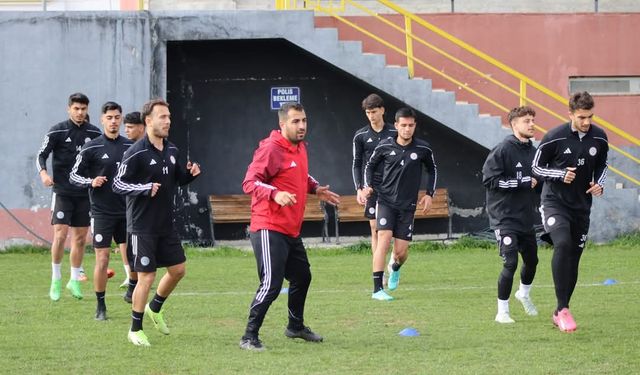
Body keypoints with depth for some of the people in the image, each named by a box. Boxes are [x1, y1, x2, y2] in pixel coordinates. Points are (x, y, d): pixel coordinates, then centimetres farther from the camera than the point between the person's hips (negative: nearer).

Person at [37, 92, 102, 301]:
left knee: (80, 238, 6)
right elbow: (42, 155, -6)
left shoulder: (94, 133, 5)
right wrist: (43, 173, -24)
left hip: (85, 193, 3)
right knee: (60, 235, -12)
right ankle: (56, 279, 2)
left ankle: (74, 280, 17)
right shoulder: (57, 132, -4)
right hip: (62, 192, -3)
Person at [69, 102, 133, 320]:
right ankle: (100, 306, 8)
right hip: (102, 212, -3)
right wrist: (91, 182, -16)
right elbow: (74, 175, 0)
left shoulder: (130, 147, 6)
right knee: (102, 260, -2)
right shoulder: (92, 148, -4)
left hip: (126, 211, 3)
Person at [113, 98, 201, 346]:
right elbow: (118, 184, -15)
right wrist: (144, 189, -28)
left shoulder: (172, 151, 7)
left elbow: (179, 179, 20)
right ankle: (135, 330, 9)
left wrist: (191, 173, -1)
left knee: (177, 270, 12)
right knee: (146, 277, -5)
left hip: (166, 225, 7)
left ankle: (155, 308, 37)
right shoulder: (136, 153, -15)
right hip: (143, 226, -7)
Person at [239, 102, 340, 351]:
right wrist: (275, 194, -34)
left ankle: (296, 326, 42)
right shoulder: (271, 149, -16)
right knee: (271, 285, -15)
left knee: (302, 277, 22)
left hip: (291, 231, 10)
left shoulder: (300, 148, 12)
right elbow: (249, 182, -20)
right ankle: (249, 337, -7)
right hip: (269, 230, -10)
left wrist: (315, 189, 16)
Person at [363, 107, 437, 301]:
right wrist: (368, 186, -3)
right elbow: (370, 165, 12)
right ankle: (377, 289, -17)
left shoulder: (423, 149, -2)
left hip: (407, 205, 1)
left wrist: (429, 194, 8)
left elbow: (432, 169, 16)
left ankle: (395, 269, 39)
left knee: (401, 252, 0)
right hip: (386, 201, -1)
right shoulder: (385, 146, -4)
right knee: (384, 239, -19)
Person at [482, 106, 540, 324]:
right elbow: (489, 180, -19)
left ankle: (524, 294, 47)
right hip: (504, 218, -7)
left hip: (526, 219, 7)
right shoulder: (502, 150, -12)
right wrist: (523, 183, -19)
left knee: (531, 260, 18)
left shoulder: (533, 151, 8)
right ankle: (502, 311, 0)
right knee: (510, 263, -13)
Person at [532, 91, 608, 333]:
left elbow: (602, 165, 16)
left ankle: (560, 313, 23)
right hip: (555, 202, -5)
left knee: (574, 256, 8)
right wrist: (561, 174, -20)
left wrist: (600, 183, -4)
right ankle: (563, 309, -27)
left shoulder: (599, 138, -1)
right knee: (562, 243, -28)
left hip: (581, 205, 5)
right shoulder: (554, 137, -14)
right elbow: (537, 167, -4)